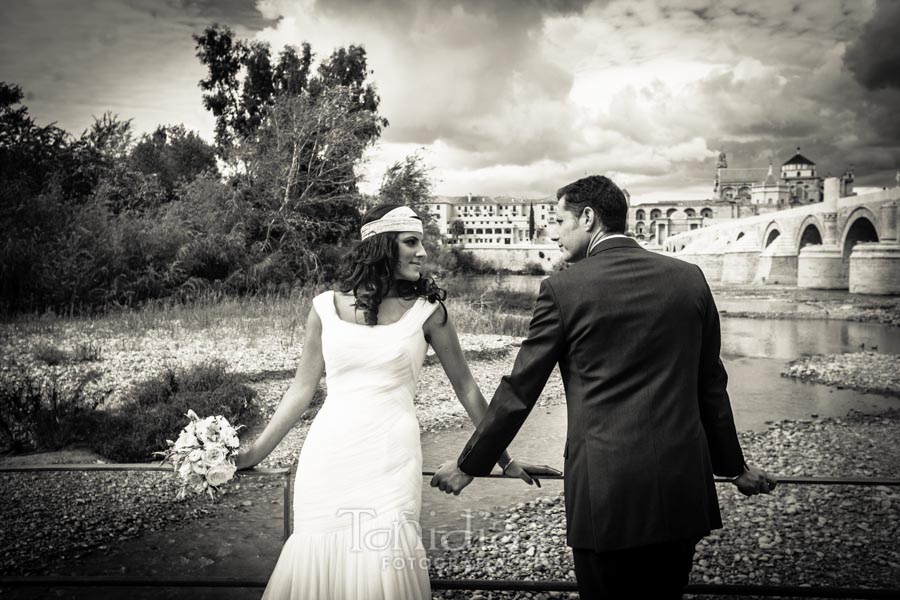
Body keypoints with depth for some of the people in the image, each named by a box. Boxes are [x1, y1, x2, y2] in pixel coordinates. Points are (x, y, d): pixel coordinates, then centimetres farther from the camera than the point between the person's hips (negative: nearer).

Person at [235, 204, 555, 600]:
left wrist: (505, 461, 12)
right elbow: (302, 390, 11)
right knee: (316, 560, 2)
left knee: (382, 564, -7)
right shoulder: (326, 307, 4)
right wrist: (253, 454, 11)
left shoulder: (427, 309, 1)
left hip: (390, 457, -1)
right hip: (329, 453, 2)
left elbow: (466, 389, 8)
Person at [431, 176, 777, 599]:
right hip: (682, 486, 4)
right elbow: (710, 386, 11)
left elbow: (519, 390, -3)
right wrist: (735, 466, 24)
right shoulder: (689, 278, 4)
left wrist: (468, 465, 9)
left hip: (605, 491, -4)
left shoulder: (563, 287, -7)